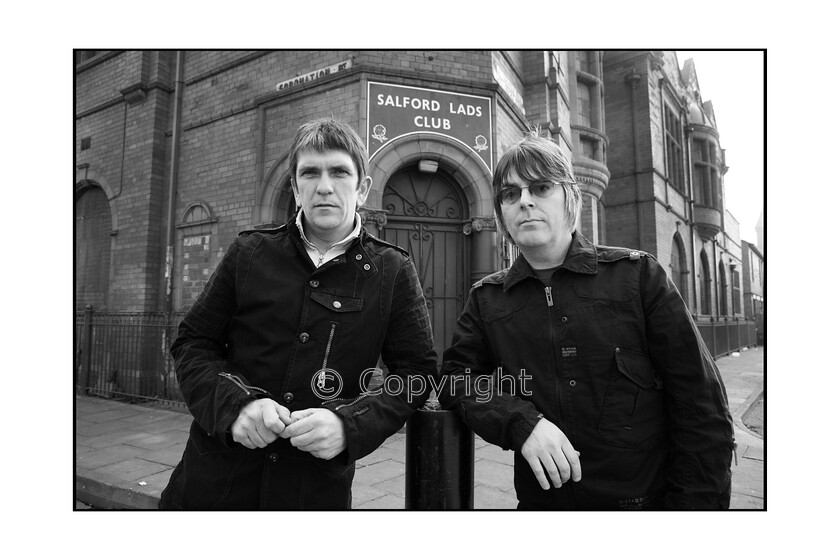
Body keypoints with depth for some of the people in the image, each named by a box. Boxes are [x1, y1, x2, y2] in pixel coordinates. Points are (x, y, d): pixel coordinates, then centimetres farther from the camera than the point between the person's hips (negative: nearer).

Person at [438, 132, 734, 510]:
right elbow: (456, 376, -6)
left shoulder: (638, 274, -7)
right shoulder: (486, 299, -1)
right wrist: (520, 422, -23)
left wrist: (694, 504, -13)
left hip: (645, 499, -1)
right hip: (540, 502, 2)